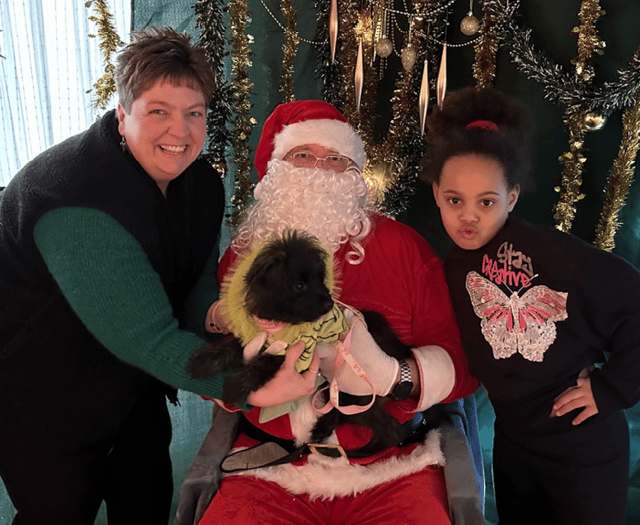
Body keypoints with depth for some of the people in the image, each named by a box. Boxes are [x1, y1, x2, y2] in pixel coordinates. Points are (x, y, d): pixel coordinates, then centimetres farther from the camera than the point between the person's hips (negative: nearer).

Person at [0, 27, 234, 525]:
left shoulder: (201, 183, -7)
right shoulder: (78, 203, -35)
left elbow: (199, 279, -1)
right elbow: (146, 338, -37)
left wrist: (215, 320, -24)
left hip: (133, 385, 7)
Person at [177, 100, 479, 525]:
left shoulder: (403, 246, 0)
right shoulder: (246, 253, 6)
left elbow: (459, 367, -4)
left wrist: (390, 375, -22)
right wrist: (221, 322, -10)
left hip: (391, 472, 0)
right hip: (270, 473, 1)